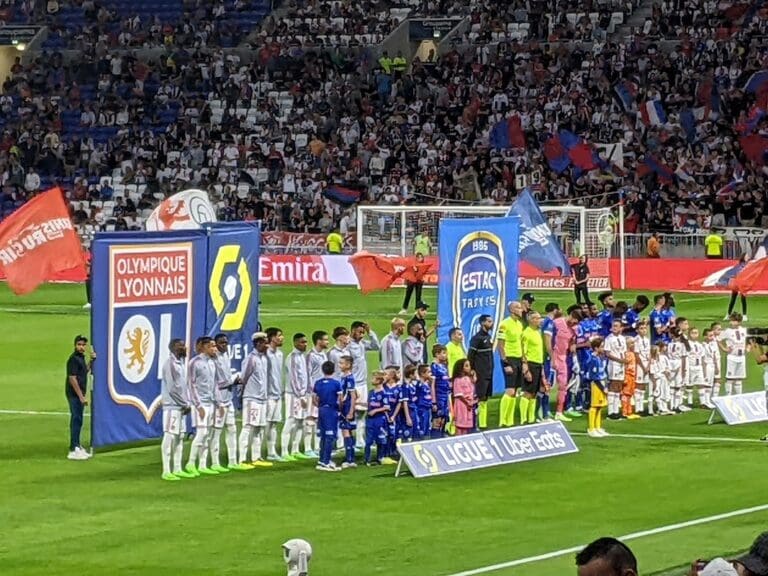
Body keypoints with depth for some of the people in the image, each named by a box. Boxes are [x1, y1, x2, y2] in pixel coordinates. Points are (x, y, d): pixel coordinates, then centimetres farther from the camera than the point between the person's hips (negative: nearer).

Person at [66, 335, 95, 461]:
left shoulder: (81, 357, 12)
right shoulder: (74, 358, -16)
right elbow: (72, 378, -21)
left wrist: (91, 360, 14)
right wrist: (81, 396, -22)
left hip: (80, 394, 10)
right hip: (74, 394, -10)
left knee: (78, 421, 16)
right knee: (76, 420, -9)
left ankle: (77, 447, 25)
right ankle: (73, 450, -8)